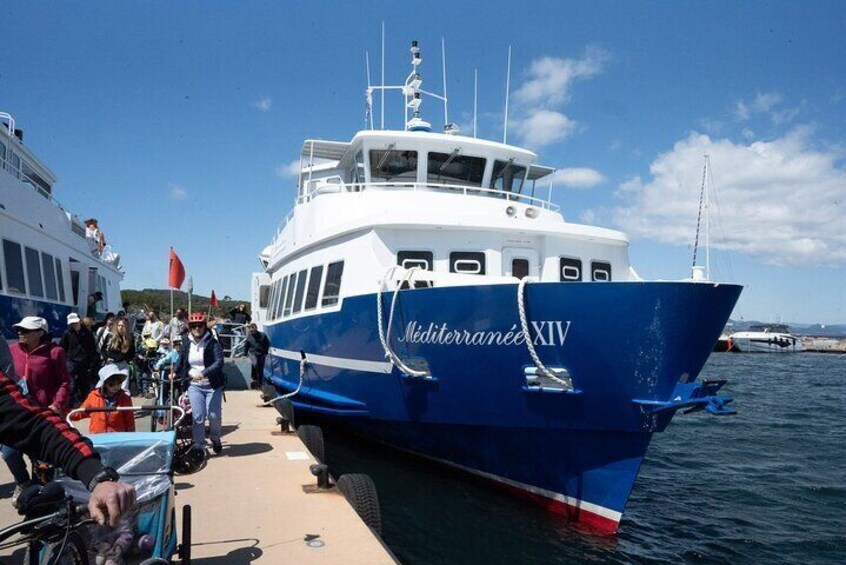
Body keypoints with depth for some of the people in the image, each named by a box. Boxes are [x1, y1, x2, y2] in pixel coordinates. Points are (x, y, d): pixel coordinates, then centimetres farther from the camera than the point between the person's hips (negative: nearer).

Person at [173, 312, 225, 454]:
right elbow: (181, 360, 16)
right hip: (194, 385, 3)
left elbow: (219, 363, -21)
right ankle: (199, 447, 9)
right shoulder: (186, 343, 3)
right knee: (198, 417, -2)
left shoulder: (213, 343, -10)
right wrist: (175, 372, -4)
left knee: (214, 415, -1)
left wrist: (203, 373, -34)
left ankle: (215, 439, 28)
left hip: (212, 386, -3)